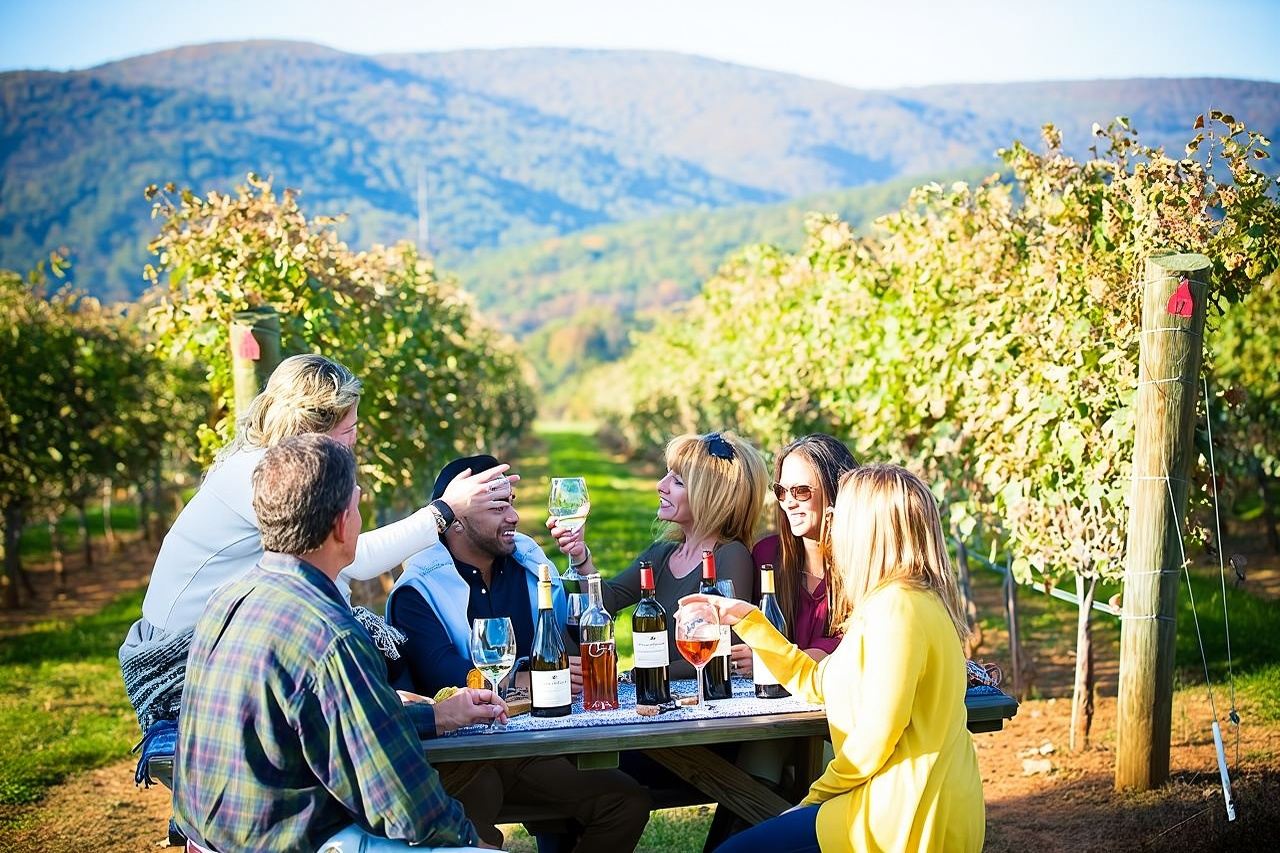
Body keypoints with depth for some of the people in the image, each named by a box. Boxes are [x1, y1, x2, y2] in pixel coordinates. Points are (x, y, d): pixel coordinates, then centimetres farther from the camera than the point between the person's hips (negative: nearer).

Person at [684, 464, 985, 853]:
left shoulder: (896, 607, -18)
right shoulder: (900, 599, 15)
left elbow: (876, 734, -20)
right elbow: (815, 683, 20)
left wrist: (820, 792, -6)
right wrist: (746, 617, 21)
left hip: (908, 820, -10)